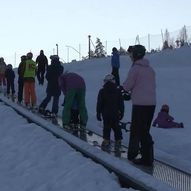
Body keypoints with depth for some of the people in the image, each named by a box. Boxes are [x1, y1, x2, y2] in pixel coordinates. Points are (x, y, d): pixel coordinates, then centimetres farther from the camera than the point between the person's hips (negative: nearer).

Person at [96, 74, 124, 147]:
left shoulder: (102, 91, -2)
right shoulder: (118, 91, 1)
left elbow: (99, 103, -1)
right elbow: (121, 103, 4)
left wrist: (98, 113, 4)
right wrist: (121, 113, 11)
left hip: (106, 113, -1)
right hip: (116, 113, 1)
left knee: (106, 126, 5)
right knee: (116, 126, 10)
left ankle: (106, 140, 0)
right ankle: (118, 140, 11)